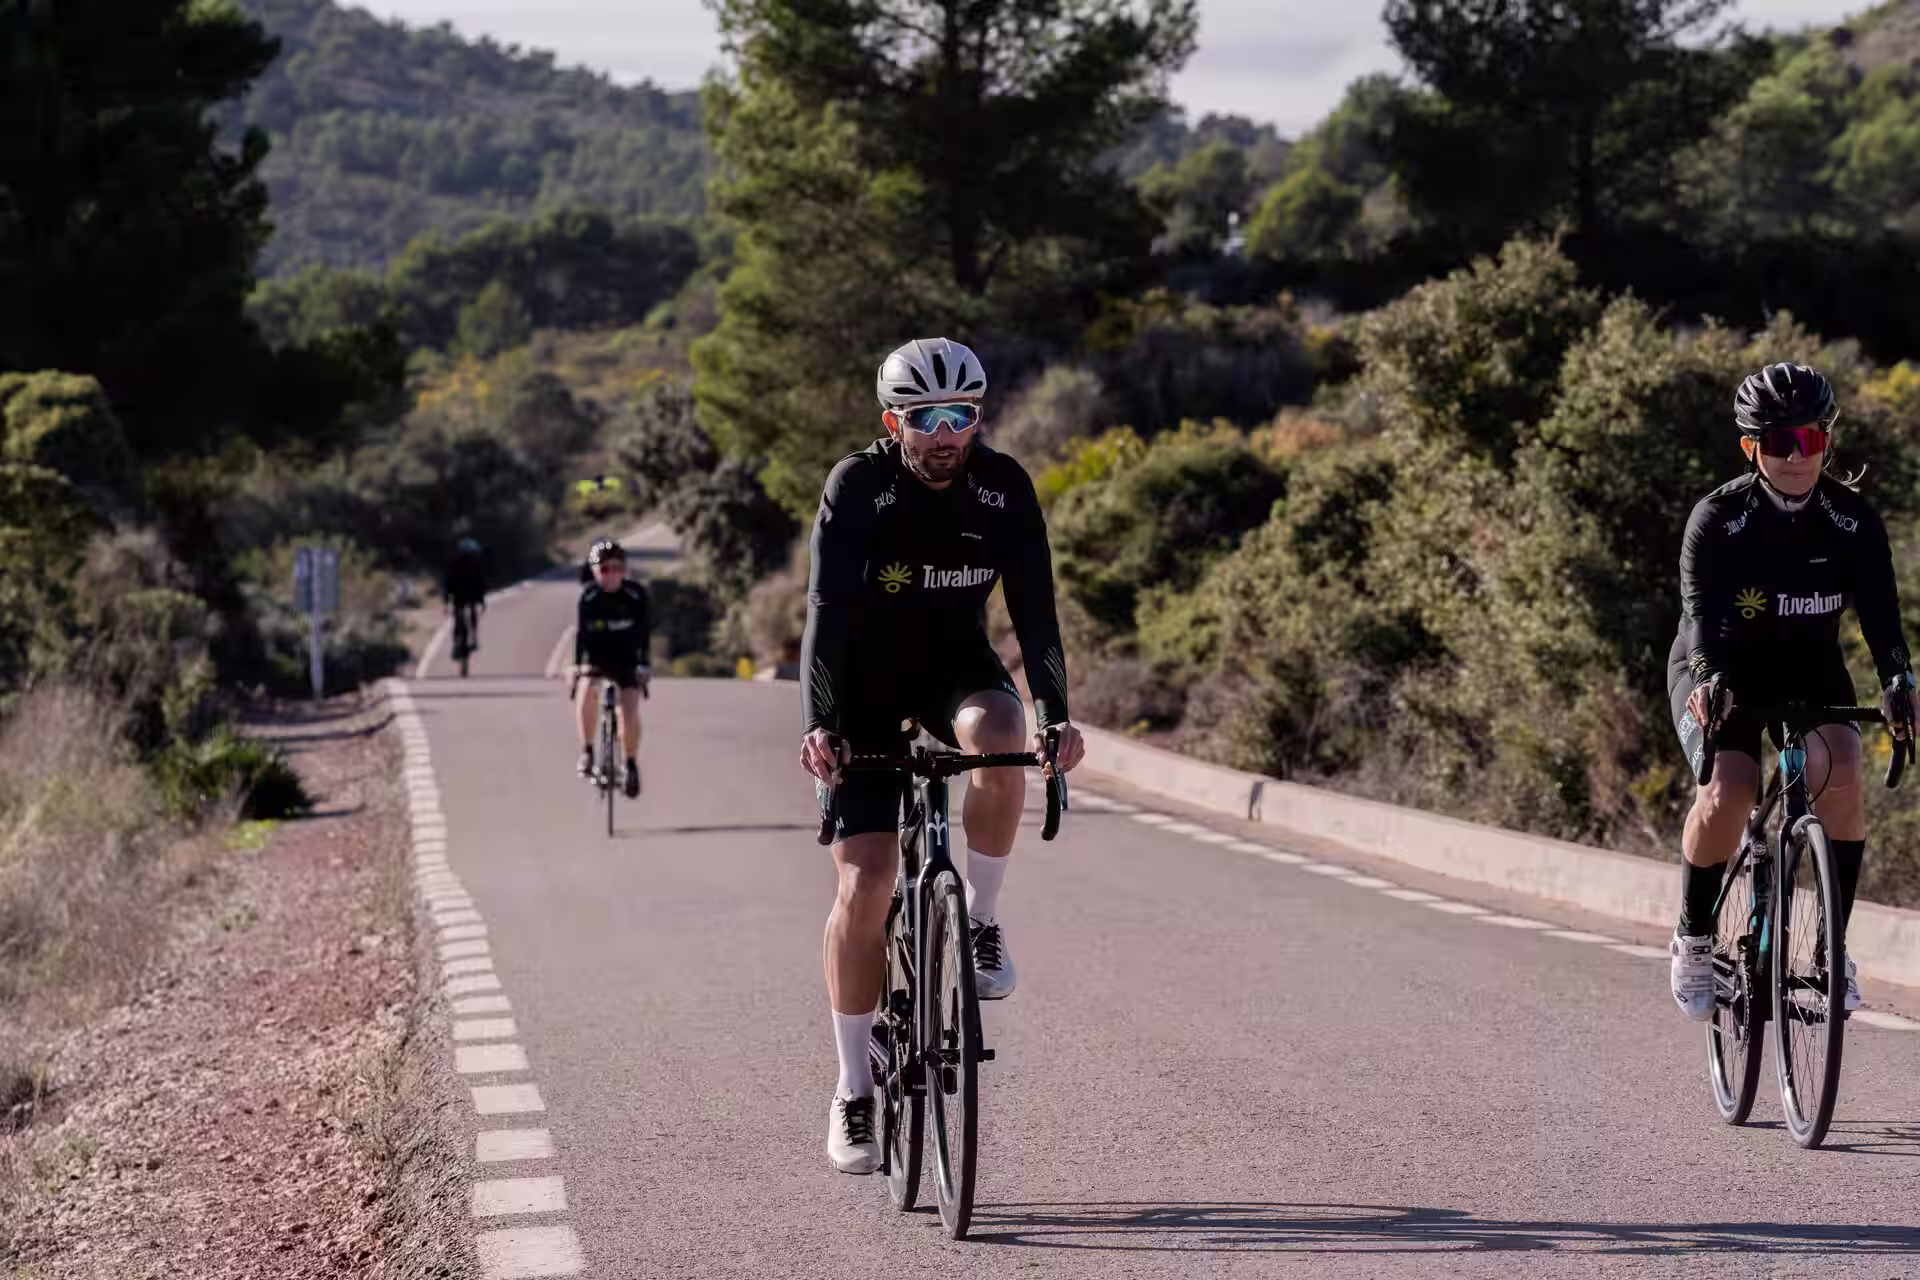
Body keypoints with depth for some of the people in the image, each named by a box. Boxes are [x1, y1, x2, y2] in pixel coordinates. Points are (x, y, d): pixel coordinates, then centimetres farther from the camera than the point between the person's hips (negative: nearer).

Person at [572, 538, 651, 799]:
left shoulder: (636, 594, -16)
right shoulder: (588, 596, -16)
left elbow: (644, 631, -13)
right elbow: (580, 632, -17)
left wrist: (643, 664, -23)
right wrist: (577, 664, -27)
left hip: (626, 661, 0)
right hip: (596, 658, 0)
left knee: (629, 709, -17)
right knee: (585, 690, -30)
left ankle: (631, 765, 5)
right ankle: (586, 752, -17)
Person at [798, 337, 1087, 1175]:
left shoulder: (1003, 488, -13)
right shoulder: (857, 487, -19)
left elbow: (1033, 608, -15)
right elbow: (826, 613, -26)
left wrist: (1057, 716, -28)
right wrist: (818, 726, -39)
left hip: (956, 669, 2)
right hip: (866, 682, -2)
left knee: (999, 735, -36)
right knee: (864, 883, -11)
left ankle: (981, 916, -12)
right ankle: (853, 1092, 1)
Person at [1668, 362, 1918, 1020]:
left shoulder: (1853, 521, -11)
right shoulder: (1718, 518, -18)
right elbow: (1701, 610, -30)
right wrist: (1707, 679, -50)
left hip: (1810, 671, 2)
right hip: (1720, 672, -2)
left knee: (1839, 772, -28)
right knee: (1729, 788, -28)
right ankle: (1693, 940, -6)